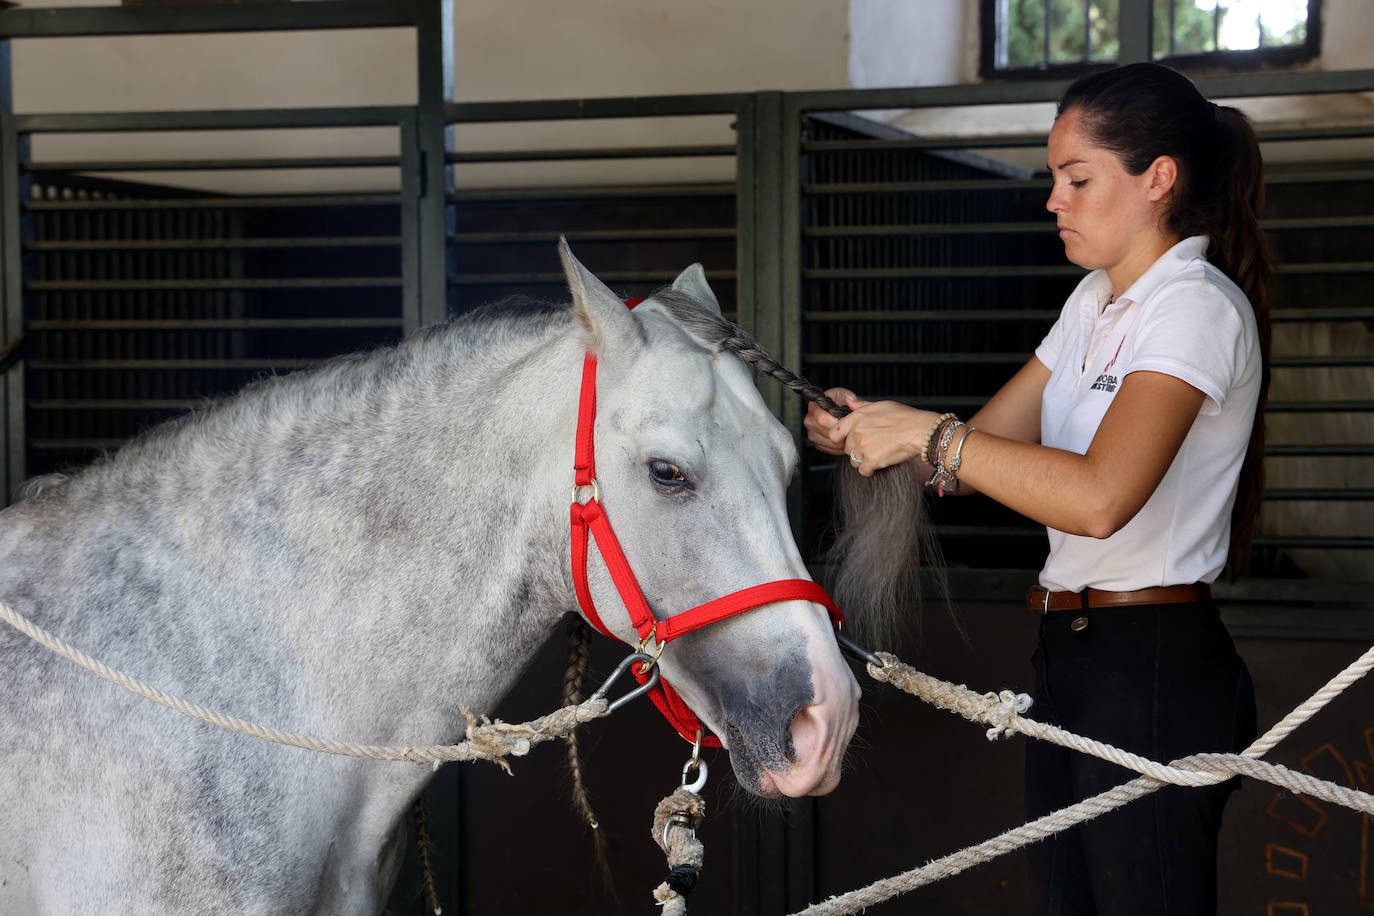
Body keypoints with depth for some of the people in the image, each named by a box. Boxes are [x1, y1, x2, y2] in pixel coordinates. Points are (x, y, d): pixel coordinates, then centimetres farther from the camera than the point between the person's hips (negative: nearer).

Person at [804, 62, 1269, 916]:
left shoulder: (1199, 308, -16)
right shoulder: (1097, 300, 14)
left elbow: (1100, 498, -30)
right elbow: (985, 442, 14)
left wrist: (928, 434, -24)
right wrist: (874, 428, -5)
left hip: (1154, 669, -9)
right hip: (1071, 654, 9)